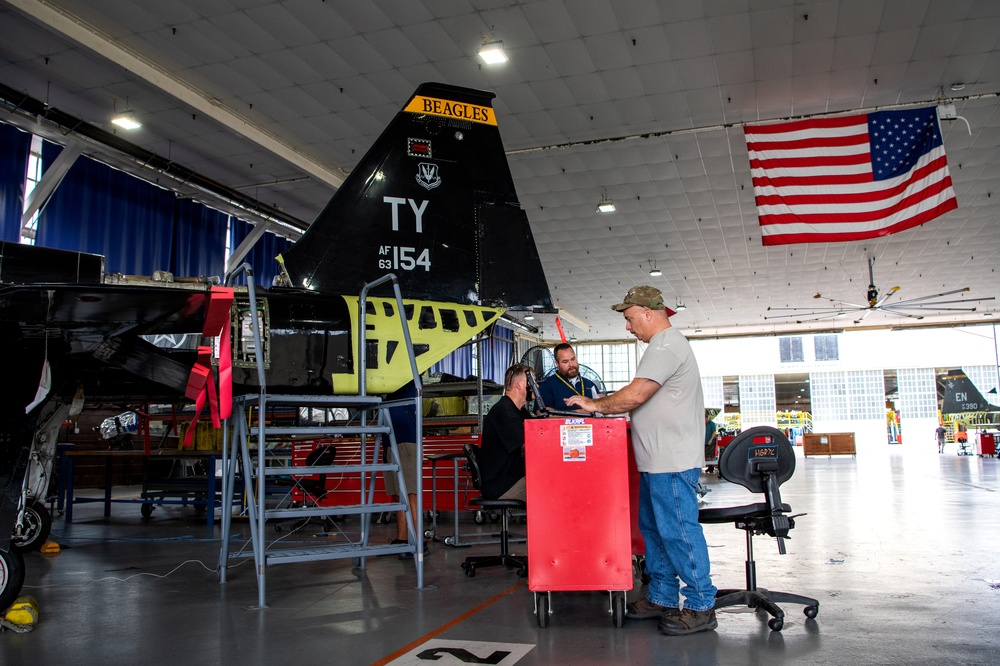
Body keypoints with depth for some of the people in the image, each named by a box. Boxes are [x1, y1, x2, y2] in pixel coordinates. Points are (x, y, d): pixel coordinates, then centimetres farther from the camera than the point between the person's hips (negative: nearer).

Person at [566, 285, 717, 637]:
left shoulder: (666, 346, -15)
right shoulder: (666, 344, 20)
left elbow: (634, 395, -21)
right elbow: (646, 399, 24)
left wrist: (595, 405, -7)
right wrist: (603, 406, 15)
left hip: (672, 463, -11)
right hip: (659, 461, 11)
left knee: (678, 532, -5)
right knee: (654, 529, 15)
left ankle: (700, 607, 5)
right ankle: (662, 599, 25)